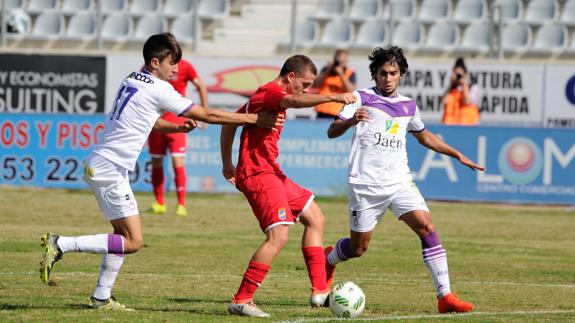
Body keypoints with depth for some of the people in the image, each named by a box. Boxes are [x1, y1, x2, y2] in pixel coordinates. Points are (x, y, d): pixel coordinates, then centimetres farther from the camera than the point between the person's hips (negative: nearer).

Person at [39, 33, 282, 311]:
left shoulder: (131, 82, 14)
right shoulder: (158, 89, -12)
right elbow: (207, 115, -9)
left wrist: (177, 128, 16)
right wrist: (255, 119, -4)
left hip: (99, 166, 10)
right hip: (110, 170, -10)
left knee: (124, 235, 14)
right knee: (133, 241, -8)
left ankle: (102, 298, 13)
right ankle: (61, 245, -12)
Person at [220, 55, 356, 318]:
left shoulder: (266, 94, 20)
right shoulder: (271, 91, -12)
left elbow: (230, 123, 27)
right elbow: (295, 102, -36)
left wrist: (228, 164, 29)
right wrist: (333, 97, -45)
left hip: (269, 173, 11)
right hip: (258, 174, -11)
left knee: (314, 218, 17)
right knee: (279, 235, -22)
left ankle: (319, 291, 15)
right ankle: (241, 301, -18)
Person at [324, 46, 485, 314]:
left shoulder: (408, 106, 14)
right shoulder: (362, 98, 0)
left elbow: (424, 136, 33)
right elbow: (332, 132, -9)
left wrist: (458, 155, 29)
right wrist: (351, 121, -30)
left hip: (400, 182, 4)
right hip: (365, 184, -4)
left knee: (426, 227, -17)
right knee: (358, 248, 3)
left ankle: (445, 296, -19)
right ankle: (327, 260, 40)